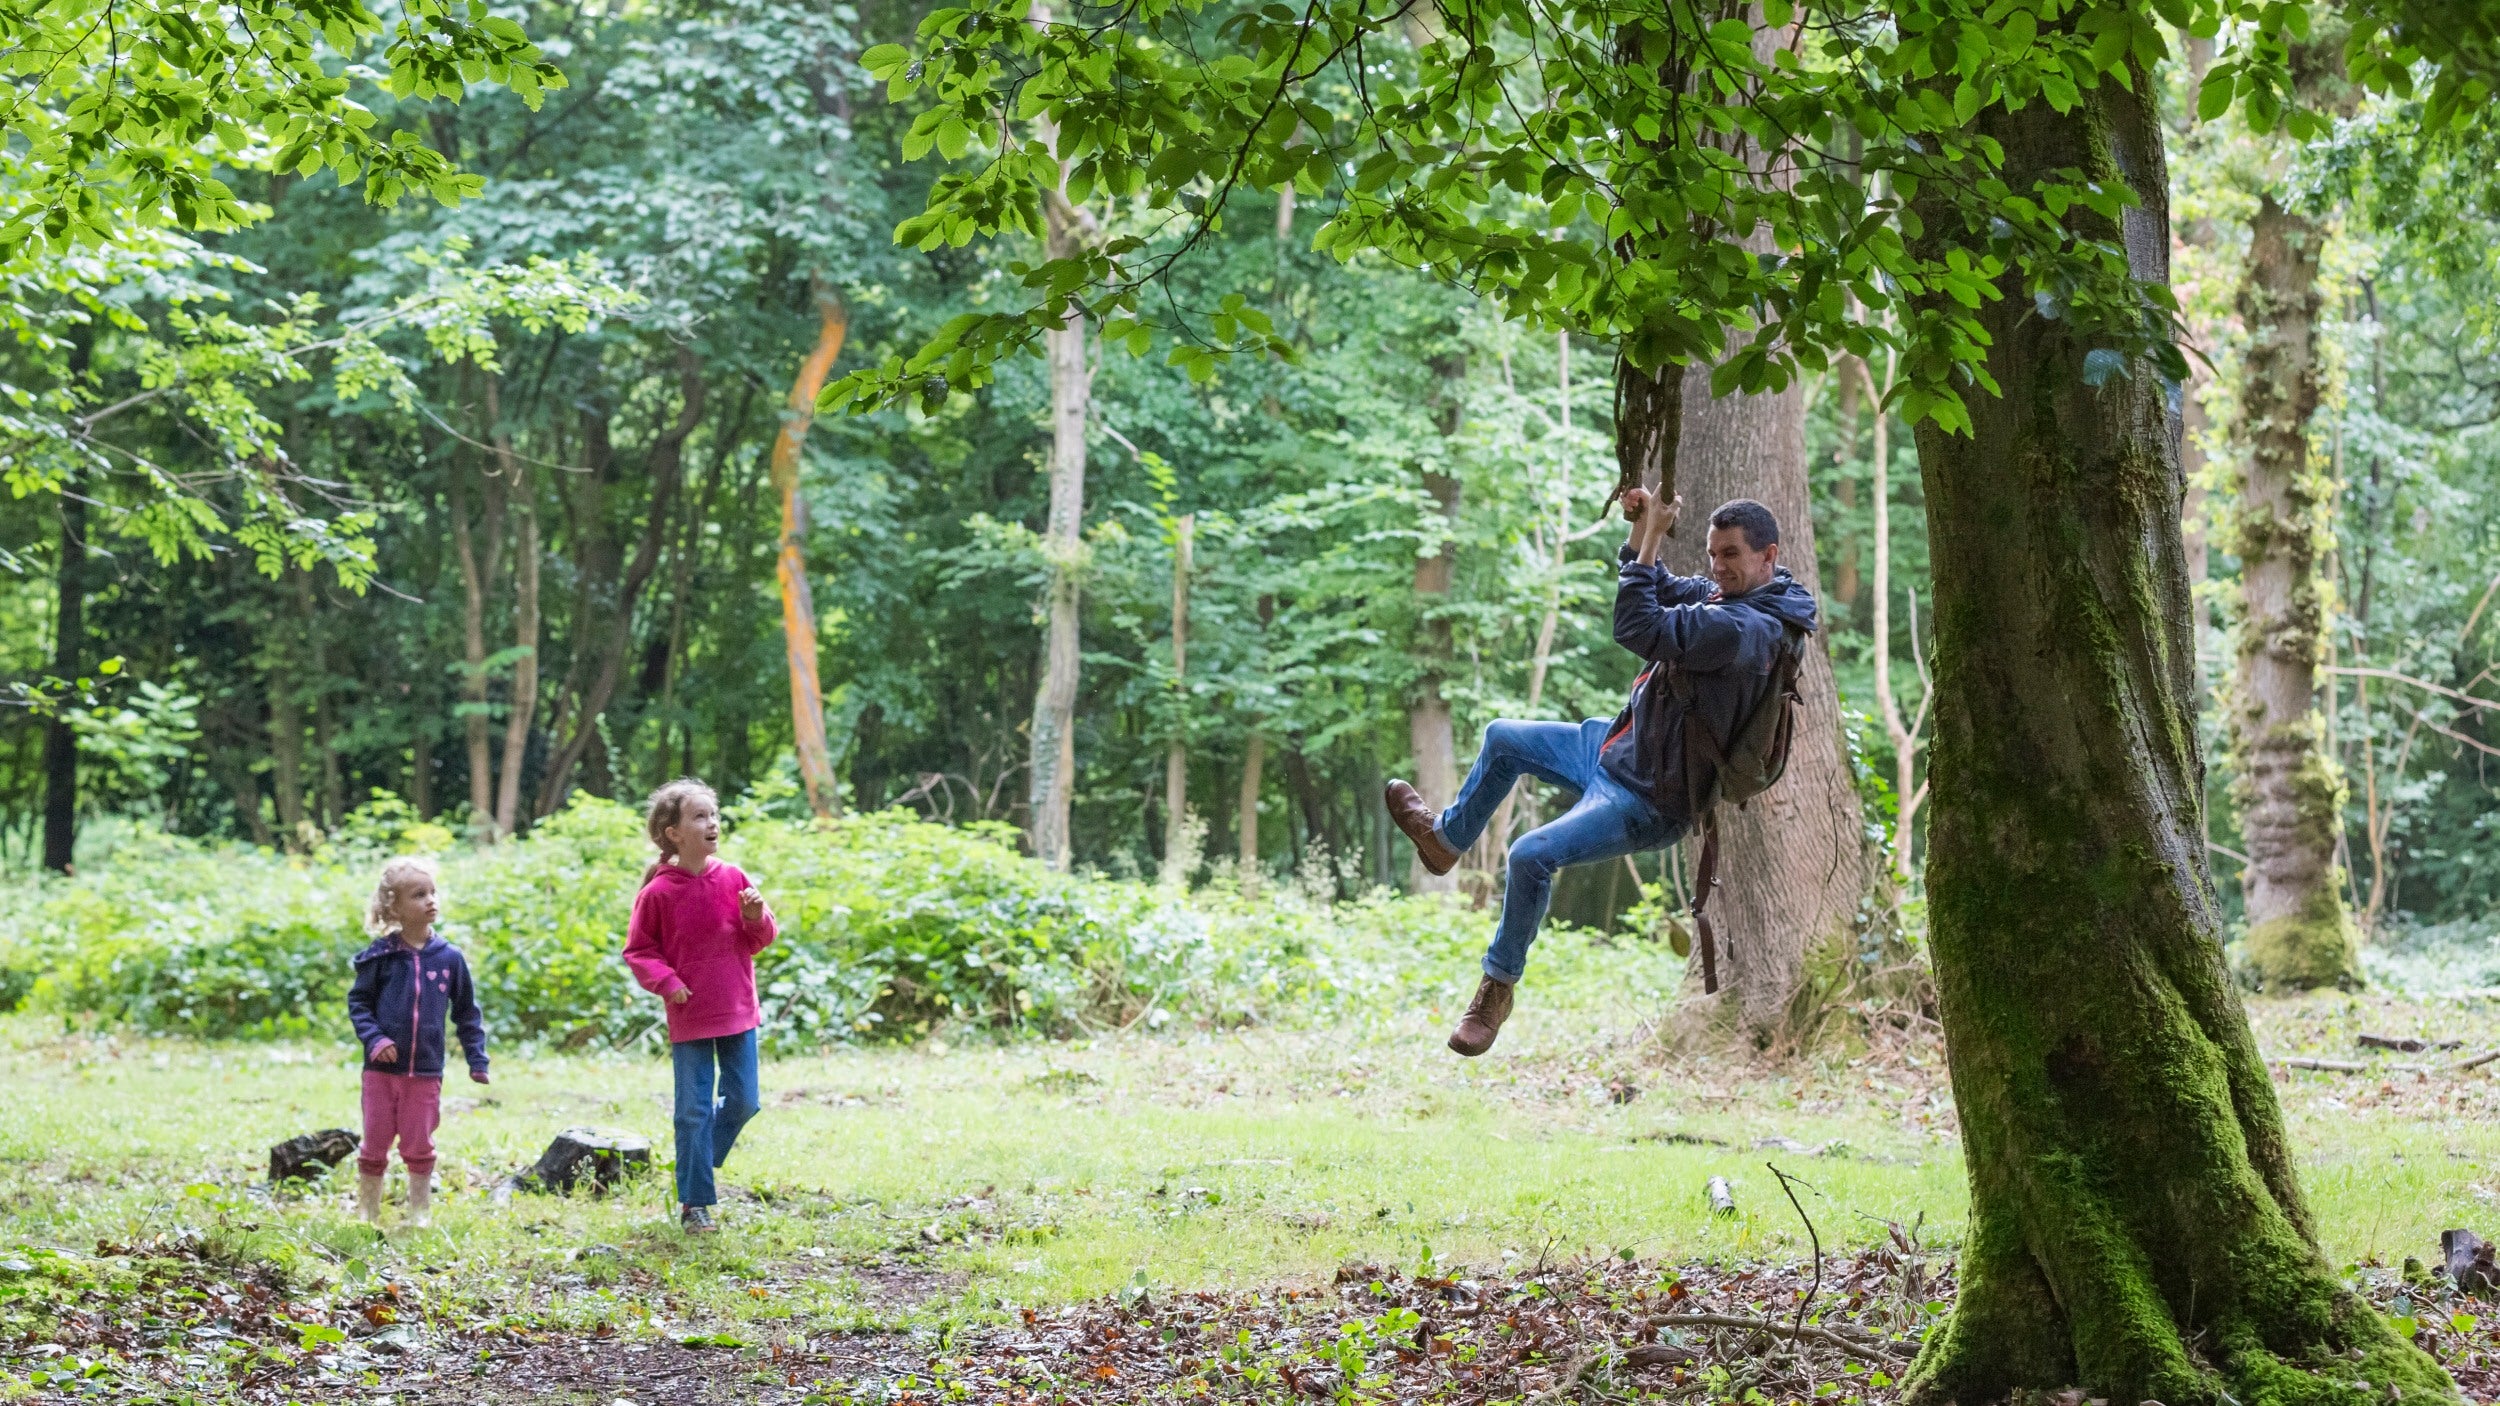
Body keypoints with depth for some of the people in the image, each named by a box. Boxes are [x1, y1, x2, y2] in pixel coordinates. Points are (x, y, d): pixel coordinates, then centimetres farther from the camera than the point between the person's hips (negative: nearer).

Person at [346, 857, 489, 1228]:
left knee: (419, 1148, 8)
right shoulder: (381, 956, -4)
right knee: (374, 1148, 7)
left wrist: (477, 1060, 3)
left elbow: (466, 1012, 8)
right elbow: (358, 1001, 1)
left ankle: (420, 1215, 19)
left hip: (426, 1072, 1)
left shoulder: (449, 958, 1)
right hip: (383, 1069, -1)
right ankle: (367, 1214, 19)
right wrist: (374, 1039, -14)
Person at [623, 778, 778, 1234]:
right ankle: (694, 1202, 9)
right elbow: (638, 950, 0)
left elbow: (760, 940, 9)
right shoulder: (658, 892, -9)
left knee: (742, 1101, 7)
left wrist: (756, 918, -12)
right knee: (694, 1110, 0)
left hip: (738, 1013, 4)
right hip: (689, 1019, -3)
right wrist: (665, 981, -15)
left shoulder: (733, 880, 0)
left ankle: (702, 1160, 33)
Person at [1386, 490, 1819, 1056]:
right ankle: (1447, 837, 44)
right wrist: (1641, 529, 0)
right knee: (1503, 739, 21)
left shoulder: (1747, 627, -30)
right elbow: (1661, 592, 17)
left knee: (1531, 855, -25)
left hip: (1648, 800, -10)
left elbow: (1638, 629, -34)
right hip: (1617, 747, 10)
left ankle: (1498, 989, -5)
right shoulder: (1725, 593, 0)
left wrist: (1653, 537, -27)